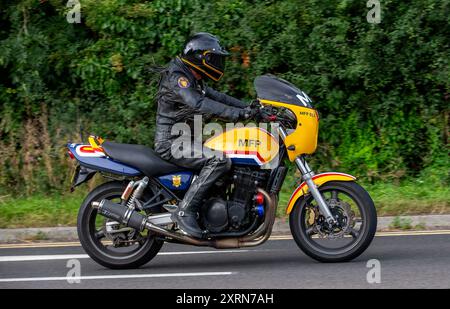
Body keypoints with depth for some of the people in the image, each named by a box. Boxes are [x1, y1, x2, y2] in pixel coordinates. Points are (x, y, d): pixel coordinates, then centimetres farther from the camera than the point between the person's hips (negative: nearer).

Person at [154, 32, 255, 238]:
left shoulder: (194, 80, 18)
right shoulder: (177, 78, -16)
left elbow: (215, 97, 19)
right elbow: (199, 104, -32)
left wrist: (249, 108, 5)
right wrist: (239, 114, -39)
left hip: (183, 141, 11)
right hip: (171, 144, -11)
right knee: (220, 161, -26)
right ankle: (185, 211, -28)